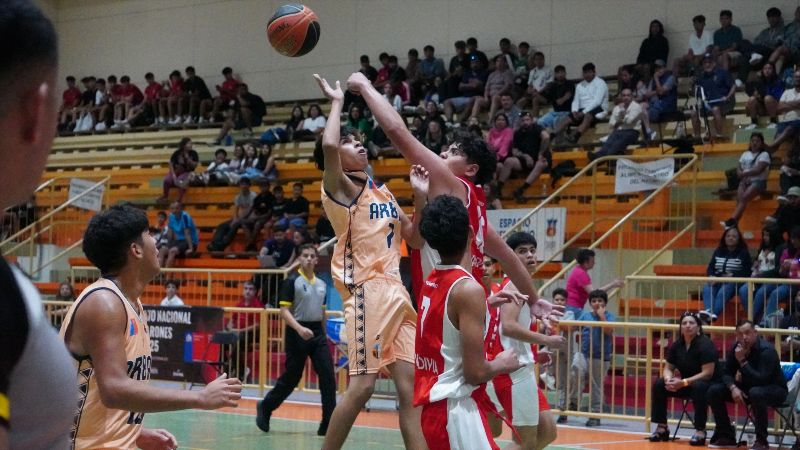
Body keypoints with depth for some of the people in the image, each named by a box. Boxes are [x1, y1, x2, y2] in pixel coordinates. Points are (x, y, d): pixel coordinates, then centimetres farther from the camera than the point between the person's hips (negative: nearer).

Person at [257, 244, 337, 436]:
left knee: (328, 375, -6)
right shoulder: (292, 281, -5)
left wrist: (324, 335, 20)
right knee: (291, 378, 1)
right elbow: (284, 311, -11)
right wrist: (299, 328, -25)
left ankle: (328, 424, -4)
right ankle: (265, 407, 24)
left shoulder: (321, 284, 13)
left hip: (318, 333, 5)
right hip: (297, 333, -5)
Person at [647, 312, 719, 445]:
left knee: (699, 387, -40)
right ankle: (662, 428, -5)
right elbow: (668, 368, 5)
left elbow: (708, 373, -25)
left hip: (709, 384, -7)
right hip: (685, 385, 7)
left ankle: (700, 431, -34)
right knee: (659, 384, -10)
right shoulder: (676, 345, 0)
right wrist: (669, 379, -20)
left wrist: (684, 382, -31)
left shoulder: (705, 344, -19)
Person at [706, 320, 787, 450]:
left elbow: (761, 380, -34)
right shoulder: (736, 348, -6)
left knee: (756, 393, -41)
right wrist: (733, 388, -22)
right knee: (714, 391, -10)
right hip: (748, 387, 7)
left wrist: (742, 361, -34)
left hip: (775, 390, -6)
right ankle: (726, 436, 1)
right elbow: (727, 373, -1)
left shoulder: (767, 350, -25)